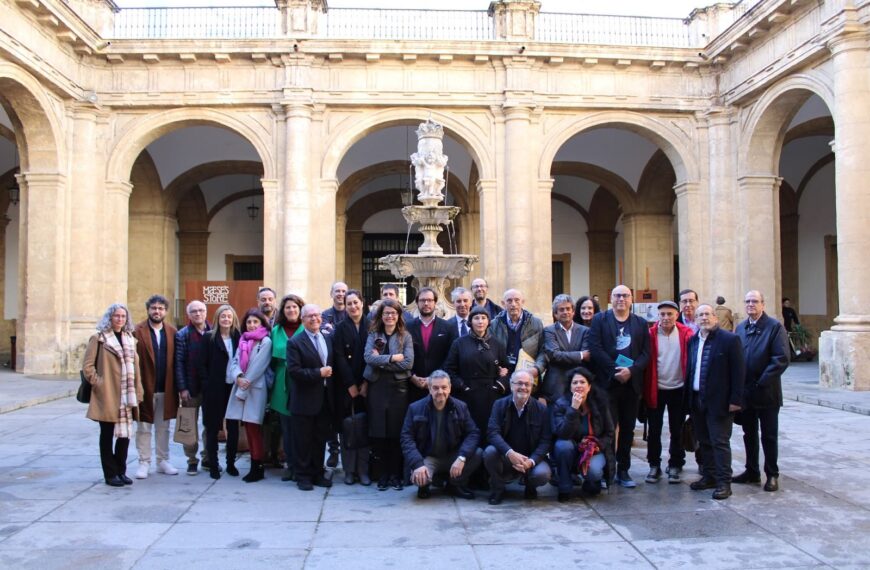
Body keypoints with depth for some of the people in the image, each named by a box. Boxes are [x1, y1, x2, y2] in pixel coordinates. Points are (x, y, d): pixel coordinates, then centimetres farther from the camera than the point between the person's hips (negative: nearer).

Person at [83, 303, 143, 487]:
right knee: (107, 435, 5)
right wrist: (97, 383, -11)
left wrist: (137, 393, 7)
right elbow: (88, 366, -5)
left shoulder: (130, 339, 13)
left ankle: (121, 471, 20)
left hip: (127, 396, 5)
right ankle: (110, 474, 13)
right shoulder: (98, 338, -3)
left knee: (125, 434, 7)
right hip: (107, 396, -5)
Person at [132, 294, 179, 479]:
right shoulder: (138, 331, -5)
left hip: (166, 388, 3)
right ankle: (144, 462, 15)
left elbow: (176, 361, 3)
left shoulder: (172, 332, 5)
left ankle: (163, 461, 22)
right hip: (145, 387, -3)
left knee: (163, 427, 12)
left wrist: (176, 386, -1)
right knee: (143, 427, 6)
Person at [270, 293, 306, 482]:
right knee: (286, 428, 8)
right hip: (282, 387, 4)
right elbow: (273, 359, 15)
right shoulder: (276, 331, 10)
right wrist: (274, 376, 9)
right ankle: (289, 465, 18)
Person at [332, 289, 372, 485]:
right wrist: (351, 385, -8)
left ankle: (363, 470, 7)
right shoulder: (340, 328, 3)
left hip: (366, 385, 0)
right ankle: (349, 470, 8)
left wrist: (366, 383, -7)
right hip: (345, 386, 0)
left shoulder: (371, 326, 4)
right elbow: (340, 358, -3)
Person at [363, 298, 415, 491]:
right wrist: (392, 358, -15)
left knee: (396, 433, 1)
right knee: (378, 433, 2)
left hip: (398, 388, -1)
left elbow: (408, 363, -8)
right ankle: (383, 475, 12)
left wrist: (381, 361, -10)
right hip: (377, 387, 1)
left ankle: (396, 475, 11)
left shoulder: (405, 336, 4)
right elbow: (368, 357, -8)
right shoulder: (373, 335, 8)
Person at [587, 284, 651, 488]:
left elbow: (645, 353, 4)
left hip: (632, 383, 3)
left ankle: (623, 470, 17)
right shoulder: (600, 320, 4)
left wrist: (631, 370, -12)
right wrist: (615, 371, -14)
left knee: (627, 429, 8)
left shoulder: (641, 323, 11)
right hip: (607, 382, -3)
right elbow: (596, 348, -6)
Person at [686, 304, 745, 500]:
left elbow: (738, 371, -10)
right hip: (697, 400, 6)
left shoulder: (729, 339, -8)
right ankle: (709, 476, 24)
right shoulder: (693, 340, 10)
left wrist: (735, 399, -14)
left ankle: (723, 482, 5)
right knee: (704, 441, 13)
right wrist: (688, 397, 8)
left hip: (719, 401, -6)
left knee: (720, 442, -2)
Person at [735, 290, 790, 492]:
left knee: (769, 436, 5)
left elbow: (782, 359, -15)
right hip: (745, 392, 5)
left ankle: (772, 475, 16)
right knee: (749, 435, 14)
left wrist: (762, 382, -18)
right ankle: (752, 472, 26)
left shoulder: (775, 327, -8)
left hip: (766, 393, -5)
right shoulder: (741, 328, 10)